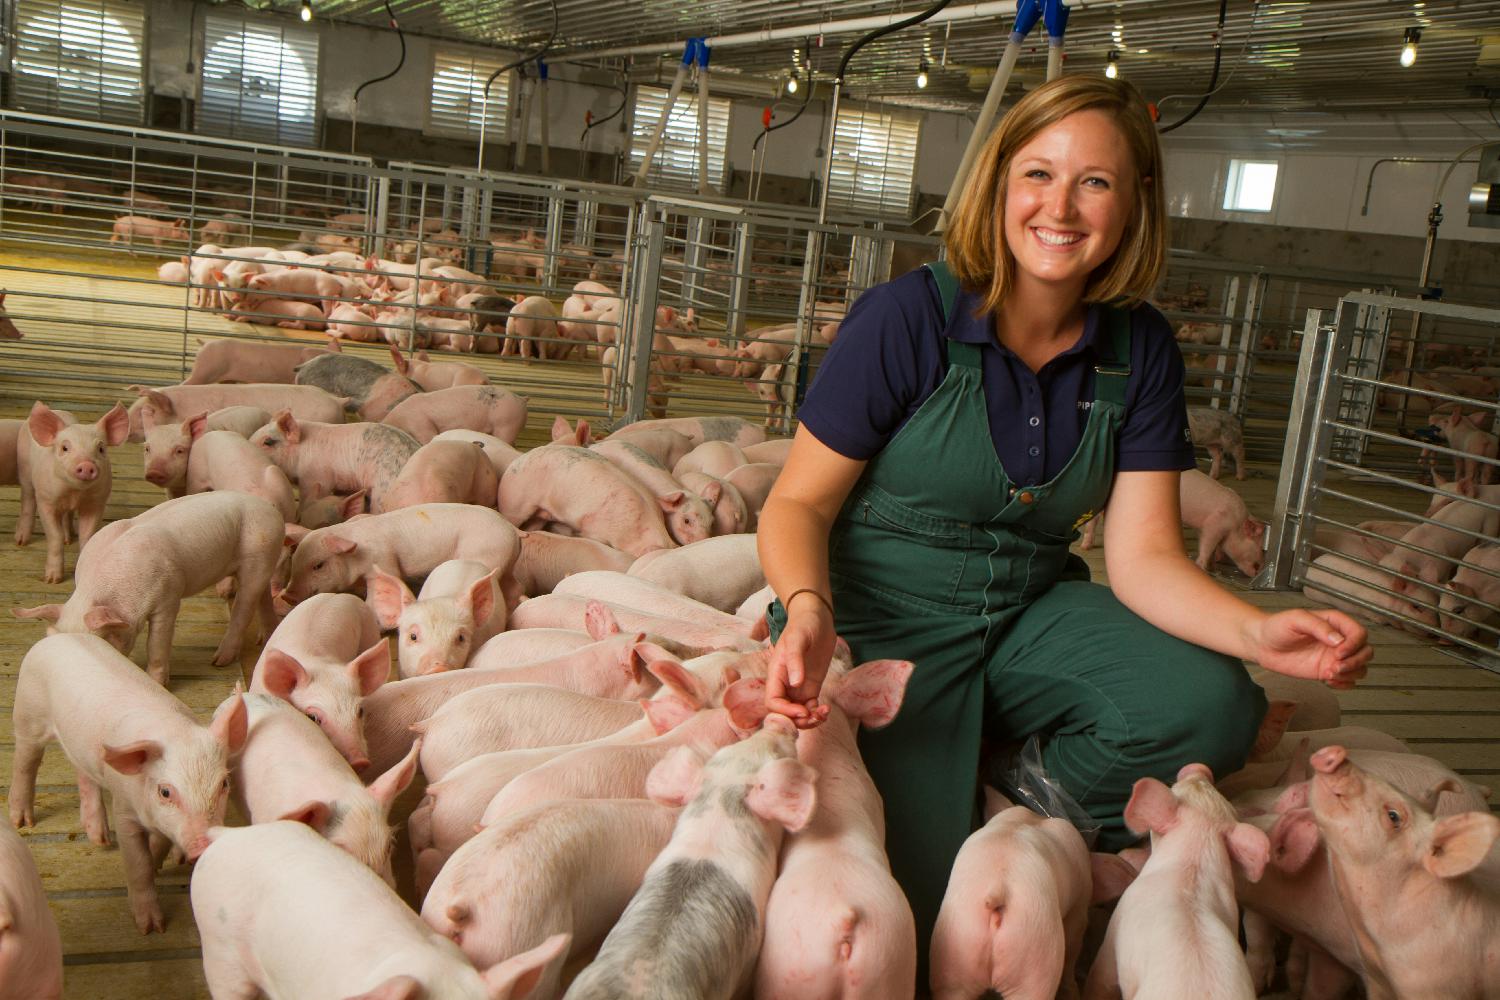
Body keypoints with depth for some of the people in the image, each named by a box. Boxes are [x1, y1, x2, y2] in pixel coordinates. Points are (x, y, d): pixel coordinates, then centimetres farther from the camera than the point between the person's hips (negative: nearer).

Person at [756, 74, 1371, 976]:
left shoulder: (1139, 351, -2)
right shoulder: (909, 318, -15)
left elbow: (1144, 556, -4)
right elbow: (798, 502, -10)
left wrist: (1260, 632, -23)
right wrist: (808, 610, -32)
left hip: (1033, 614, 4)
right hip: (888, 623, -4)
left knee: (1211, 706, -24)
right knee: (921, 906, -18)